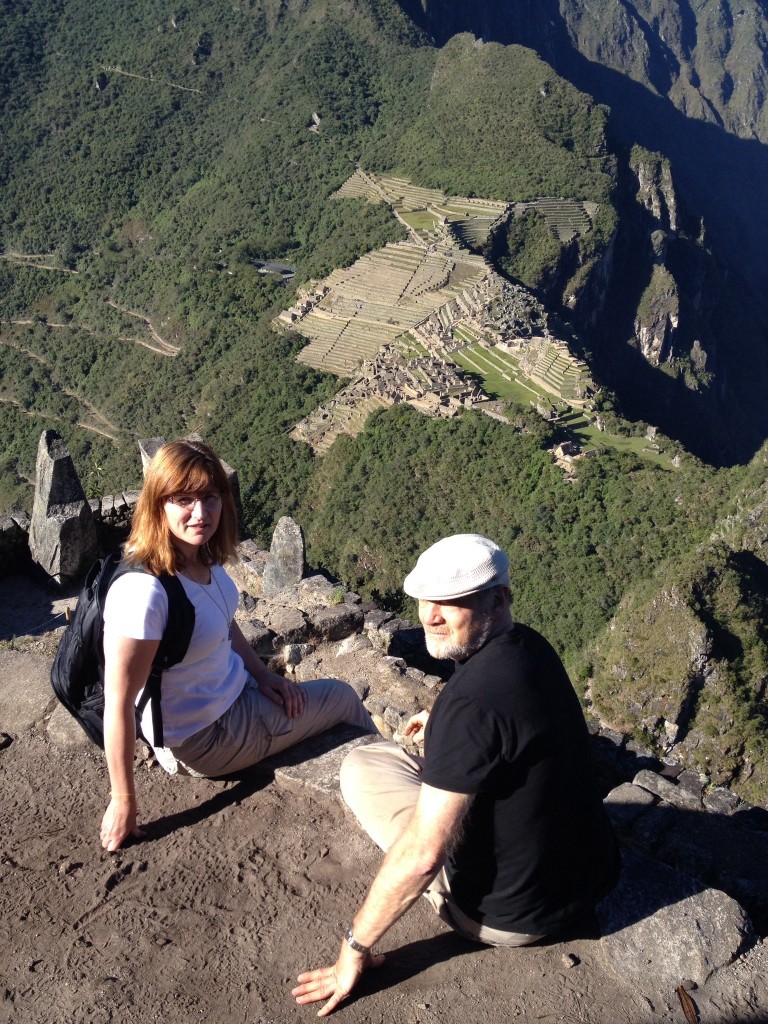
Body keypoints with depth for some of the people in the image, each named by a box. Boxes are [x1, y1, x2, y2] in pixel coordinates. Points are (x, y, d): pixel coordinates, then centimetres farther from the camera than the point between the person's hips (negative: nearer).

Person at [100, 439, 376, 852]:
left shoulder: (204, 558, -10)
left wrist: (262, 674, 1)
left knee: (341, 696, 18)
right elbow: (118, 705, -30)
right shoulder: (143, 591, -35)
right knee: (343, 698, 10)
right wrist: (123, 801, -23)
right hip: (204, 738, -7)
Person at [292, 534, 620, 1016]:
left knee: (362, 766, 0)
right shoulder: (531, 646, -4)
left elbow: (421, 856, -26)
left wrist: (354, 949, -15)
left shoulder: (472, 702, -30)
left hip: (513, 915, -8)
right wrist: (445, 727, 21)